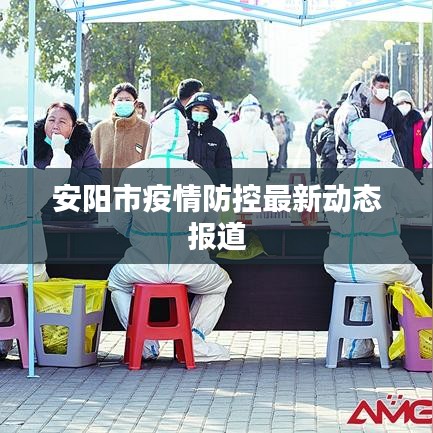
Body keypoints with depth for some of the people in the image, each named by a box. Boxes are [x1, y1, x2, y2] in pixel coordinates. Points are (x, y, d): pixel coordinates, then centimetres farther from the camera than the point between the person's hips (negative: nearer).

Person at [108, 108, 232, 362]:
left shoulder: (132, 173, -5)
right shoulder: (199, 175, -3)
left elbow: (119, 222, 4)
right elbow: (211, 224, 5)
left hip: (142, 266, 0)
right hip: (192, 267, 0)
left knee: (117, 282, 35)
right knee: (220, 282, 33)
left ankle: (144, 343, 21)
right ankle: (195, 340, 18)